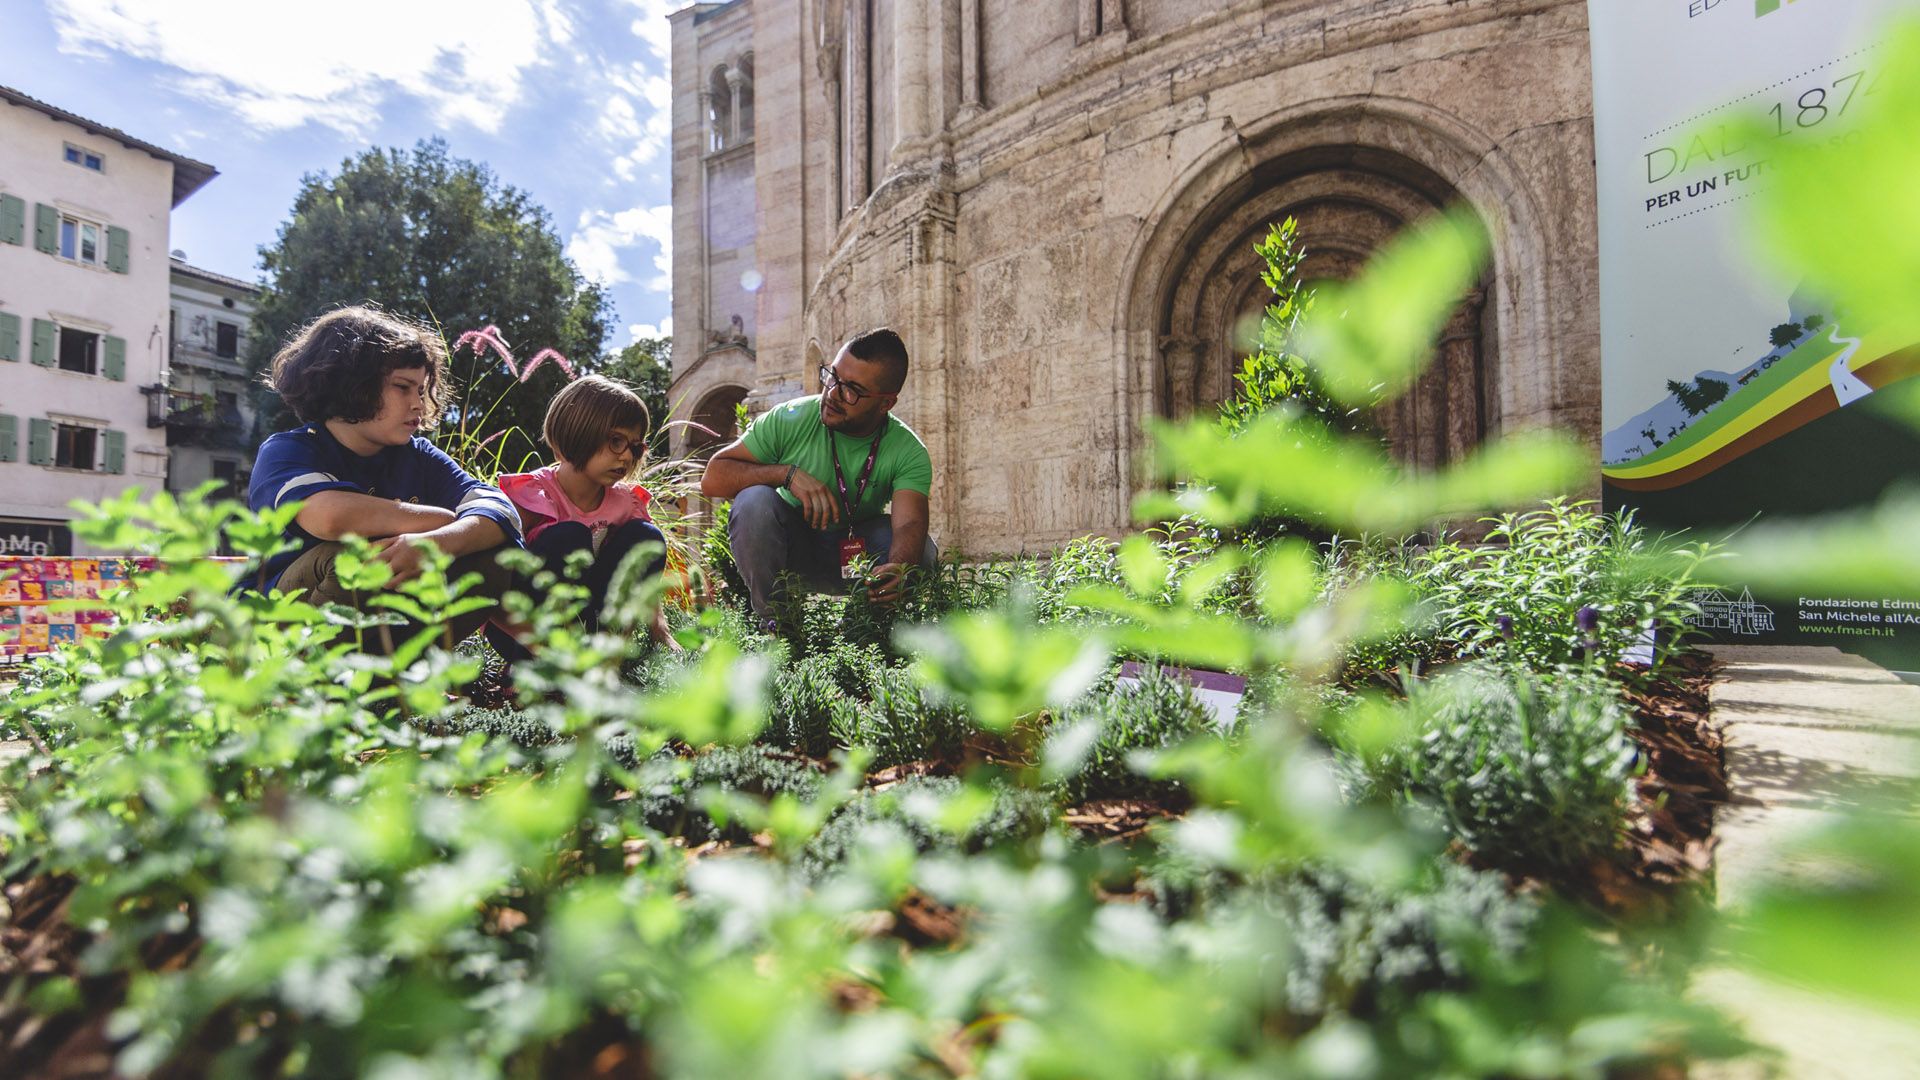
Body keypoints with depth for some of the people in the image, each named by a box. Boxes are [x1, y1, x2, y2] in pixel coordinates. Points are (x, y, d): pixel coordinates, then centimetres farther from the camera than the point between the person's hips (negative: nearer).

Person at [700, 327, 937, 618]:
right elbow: (712, 479, -18)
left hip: (856, 552, 1)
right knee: (753, 502, -30)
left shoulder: (909, 452, -18)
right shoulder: (790, 419, -19)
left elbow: (910, 523, -34)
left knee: (921, 551, -27)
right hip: (788, 545, 0)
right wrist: (788, 473, -34)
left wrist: (898, 568, -58)